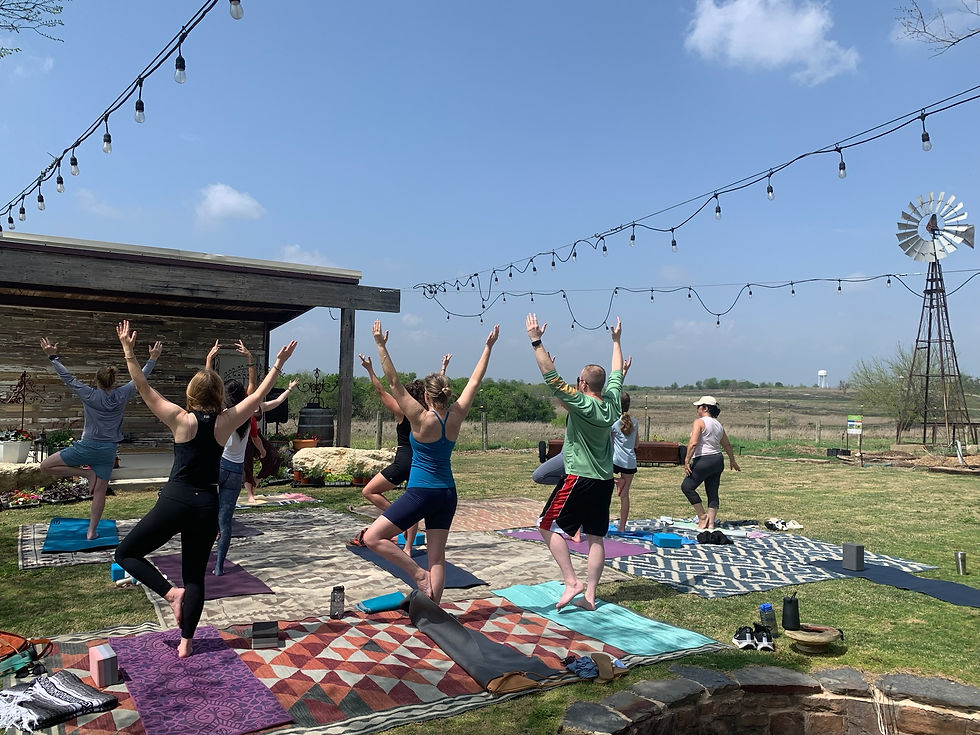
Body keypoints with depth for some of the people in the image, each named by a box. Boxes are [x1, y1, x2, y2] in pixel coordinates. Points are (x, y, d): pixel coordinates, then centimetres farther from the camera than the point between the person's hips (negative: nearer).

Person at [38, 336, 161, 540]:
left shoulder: (90, 395, -10)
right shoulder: (122, 395, -3)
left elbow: (68, 378, -5)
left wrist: (53, 357, 1)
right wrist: (152, 359, 19)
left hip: (87, 447, -4)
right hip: (108, 451, 4)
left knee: (45, 466, 9)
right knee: (100, 492, 8)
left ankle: (86, 473, 0)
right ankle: (92, 531, 11)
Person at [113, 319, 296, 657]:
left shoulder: (181, 420, -8)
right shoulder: (227, 421, -1)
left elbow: (143, 388, -6)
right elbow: (259, 393, 7)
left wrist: (128, 351, -2)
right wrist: (279, 364, 13)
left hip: (175, 500, -4)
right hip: (207, 505, 4)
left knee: (126, 553, 13)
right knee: (195, 576, 14)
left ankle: (170, 591, -7)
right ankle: (186, 643, 16)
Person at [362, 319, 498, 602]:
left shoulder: (422, 419, -13)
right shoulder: (456, 416, 0)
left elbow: (394, 383, -15)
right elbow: (475, 381, 8)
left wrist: (381, 346, -14)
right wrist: (488, 347, 15)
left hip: (420, 492, -6)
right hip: (447, 494, 7)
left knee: (372, 537, 2)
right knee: (437, 555, 12)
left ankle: (419, 573, -3)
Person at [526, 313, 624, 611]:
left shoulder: (582, 404, -17)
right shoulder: (612, 401, 2)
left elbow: (551, 376, -21)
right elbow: (616, 374, 20)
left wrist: (536, 341, -18)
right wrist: (616, 340, 31)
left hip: (580, 479, -7)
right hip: (605, 481, 7)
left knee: (549, 526, 3)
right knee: (595, 538, 9)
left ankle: (571, 582, -5)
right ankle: (589, 596, 13)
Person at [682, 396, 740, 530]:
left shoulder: (699, 422, -9)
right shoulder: (718, 424, 15)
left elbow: (693, 443, -20)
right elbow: (727, 445, 25)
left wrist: (687, 461, -19)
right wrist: (733, 461, 36)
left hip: (704, 460, -8)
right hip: (718, 460, 8)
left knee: (687, 486, 3)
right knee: (713, 492, 10)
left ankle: (702, 516, 4)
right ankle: (711, 523, 11)